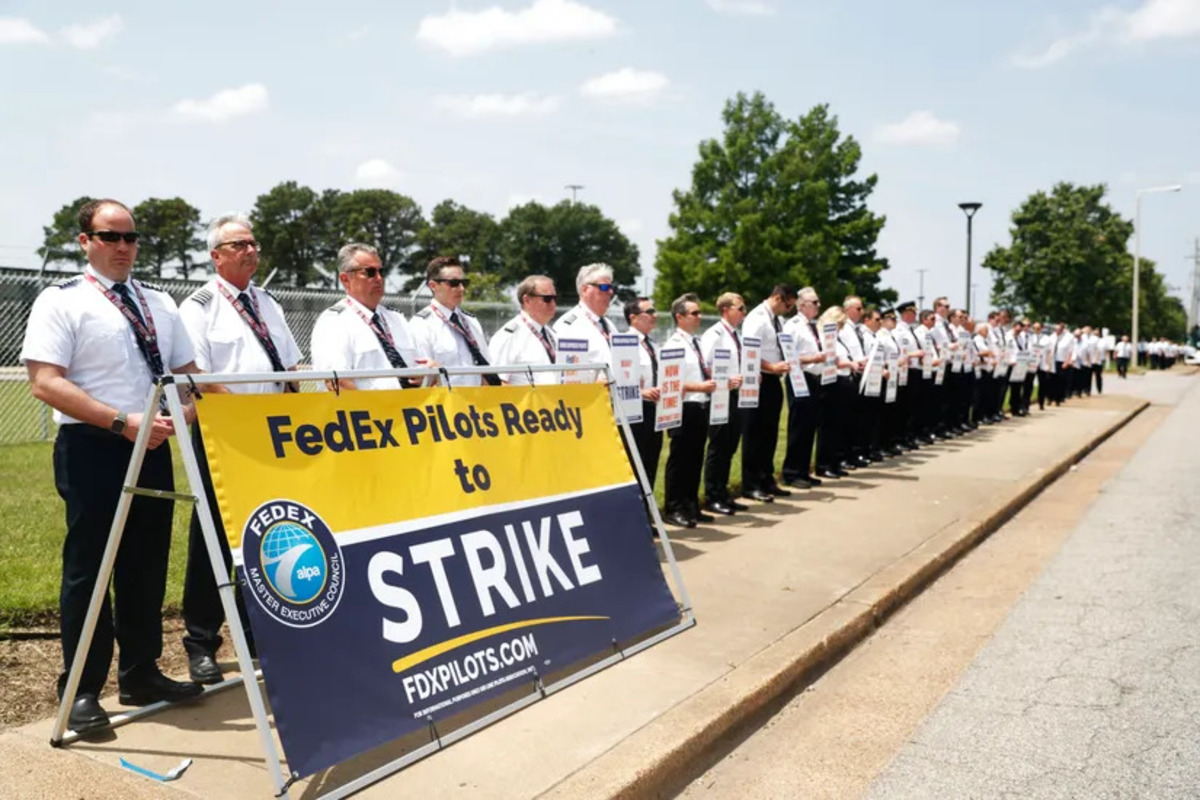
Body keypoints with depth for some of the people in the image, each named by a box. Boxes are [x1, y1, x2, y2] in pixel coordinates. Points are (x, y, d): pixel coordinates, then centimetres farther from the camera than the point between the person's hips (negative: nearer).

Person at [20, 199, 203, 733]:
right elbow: (45, 383, -14)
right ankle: (82, 690, 13)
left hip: (153, 448, 6)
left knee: (147, 565, 11)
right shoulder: (61, 301, -4)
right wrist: (124, 421, -21)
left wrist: (183, 416, -6)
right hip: (92, 448, -6)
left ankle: (140, 675, 24)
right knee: (88, 569, 1)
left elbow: (188, 375, 15)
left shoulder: (158, 304, 14)